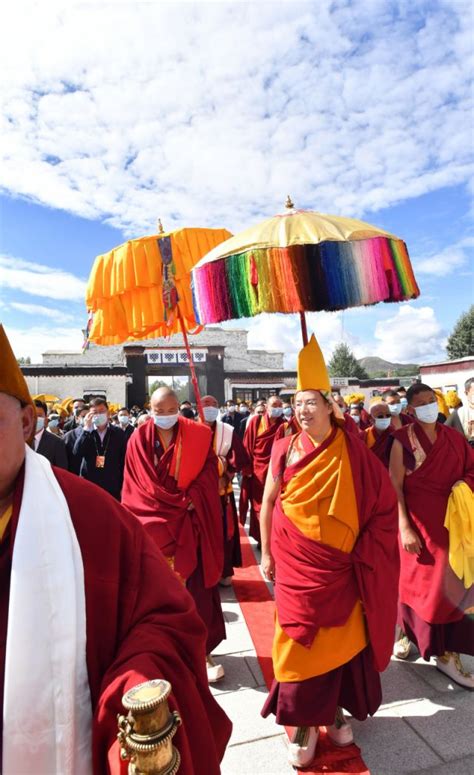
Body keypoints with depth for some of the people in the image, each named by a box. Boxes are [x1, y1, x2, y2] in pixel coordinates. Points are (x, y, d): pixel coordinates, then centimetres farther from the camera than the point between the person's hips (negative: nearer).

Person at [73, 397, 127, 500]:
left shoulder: (118, 433, 2)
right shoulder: (84, 432, 4)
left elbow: (124, 461, 3)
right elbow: (77, 453, -12)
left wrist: (123, 487, 0)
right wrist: (86, 429, -16)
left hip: (113, 489, 0)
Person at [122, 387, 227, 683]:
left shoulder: (198, 435, -2)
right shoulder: (140, 440, -3)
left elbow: (209, 473, -1)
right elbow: (138, 486, -4)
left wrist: (188, 501, -15)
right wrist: (178, 503, -10)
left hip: (191, 523, 0)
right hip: (155, 524, 1)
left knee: (196, 587, 4)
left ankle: (201, 649, 19)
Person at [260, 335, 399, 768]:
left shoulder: (351, 451, -9)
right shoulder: (285, 450, -6)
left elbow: (382, 503, -1)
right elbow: (268, 503, 1)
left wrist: (361, 549, -4)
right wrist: (267, 553, 3)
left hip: (339, 565, 0)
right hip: (295, 564, 0)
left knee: (340, 635, 14)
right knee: (299, 639, 7)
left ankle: (334, 709, 38)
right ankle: (304, 721, 28)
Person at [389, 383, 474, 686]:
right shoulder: (403, 440, -10)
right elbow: (395, 486, -10)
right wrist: (404, 528, -14)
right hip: (418, 523, -3)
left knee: (449, 585, 9)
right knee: (413, 581, 12)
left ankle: (445, 653, 25)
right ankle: (406, 632, 37)